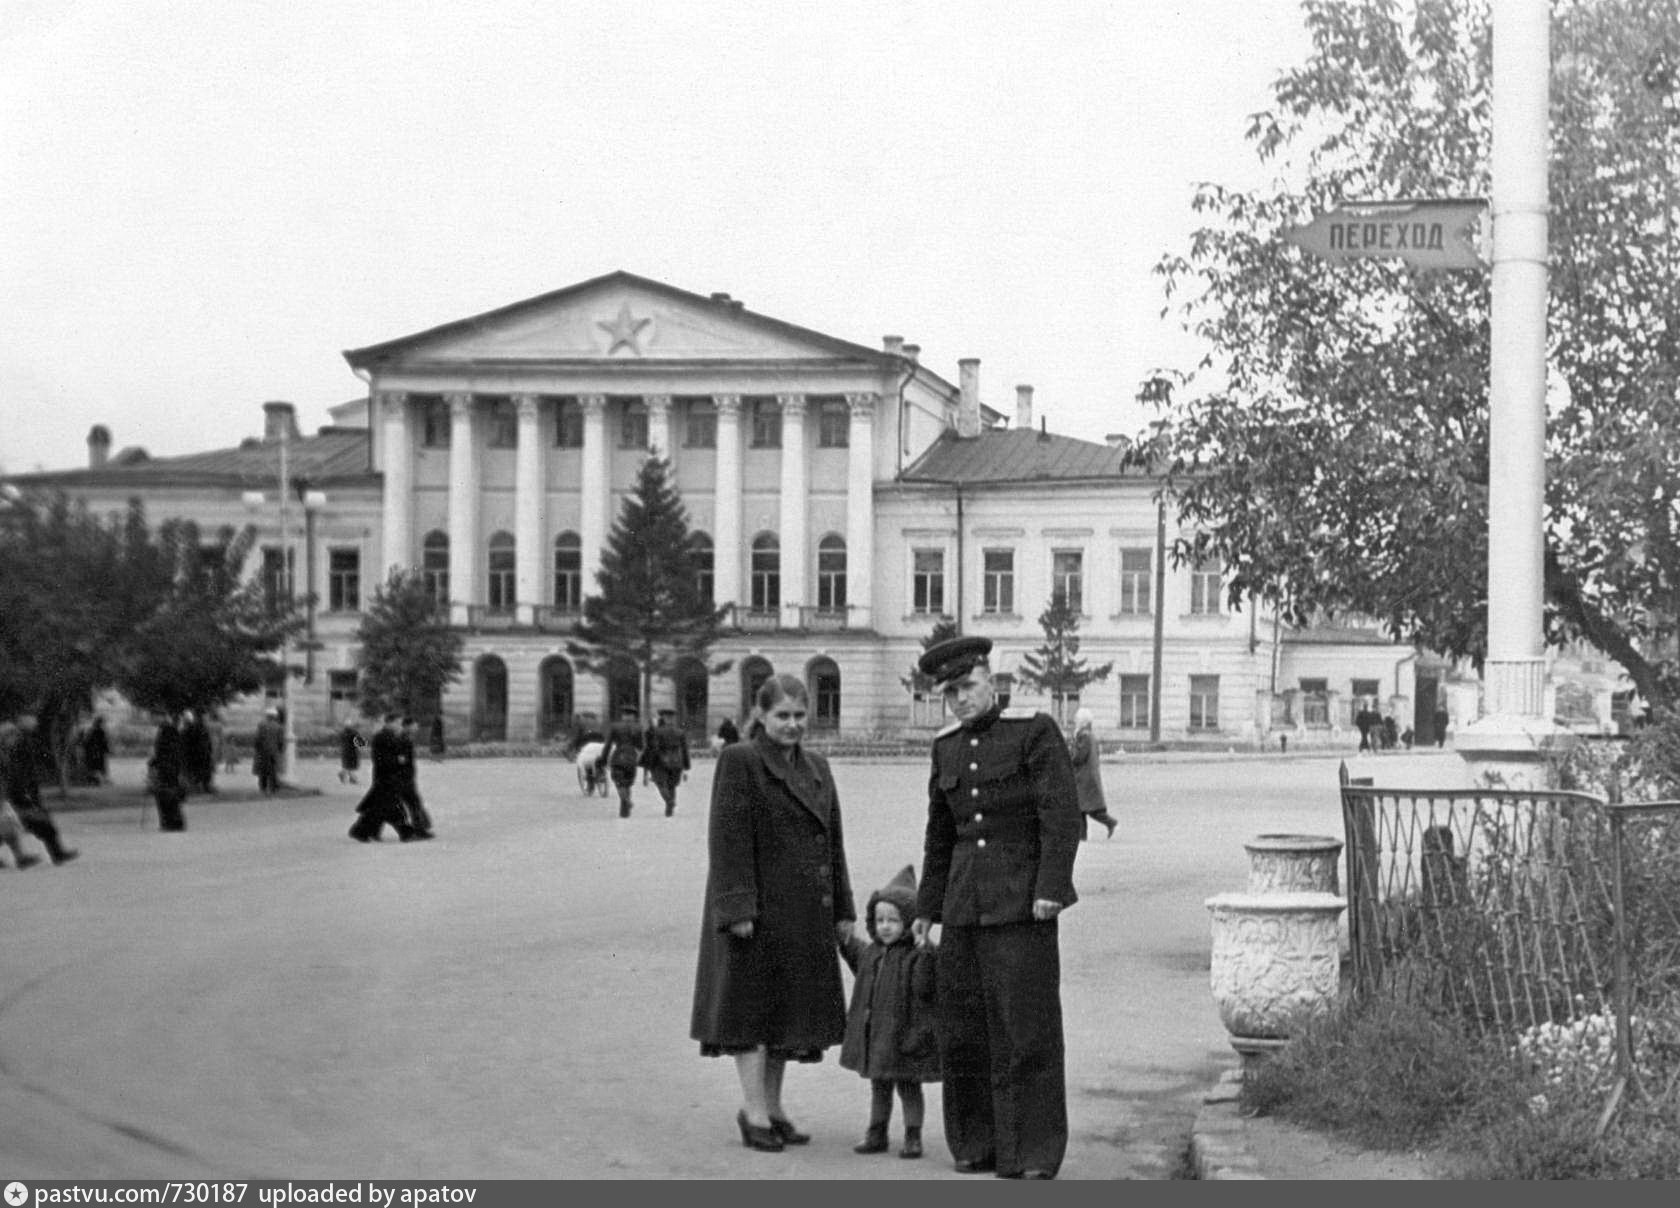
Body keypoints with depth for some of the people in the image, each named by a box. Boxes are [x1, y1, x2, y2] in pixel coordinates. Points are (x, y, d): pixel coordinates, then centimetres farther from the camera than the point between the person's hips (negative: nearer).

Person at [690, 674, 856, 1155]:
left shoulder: (817, 768, 14)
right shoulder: (739, 762, -8)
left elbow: (833, 841, 15)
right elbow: (728, 840, -13)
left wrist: (842, 909, 12)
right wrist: (738, 909, -19)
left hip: (806, 913, 7)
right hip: (758, 909, -7)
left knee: (788, 1008, 11)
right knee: (752, 1006, -2)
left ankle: (772, 1107, 19)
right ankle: (754, 1110, 1)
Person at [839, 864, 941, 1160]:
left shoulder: (917, 955, -14)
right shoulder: (872, 952, 9)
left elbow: (924, 988, -28)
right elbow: (861, 965, 32)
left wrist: (929, 955, -39)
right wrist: (845, 941, 30)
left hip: (905, 1034, -7)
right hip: (874, 1033, 7)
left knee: (908, 1086, 4)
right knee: (879, 1085, 16)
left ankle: (913, 1137, 13)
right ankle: (876, 1133, 25)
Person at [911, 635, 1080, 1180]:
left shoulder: (1034, 729, -5)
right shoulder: (947, 746, 12)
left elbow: (1063, 814, -11)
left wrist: (1050, 888, -19)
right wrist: (927, 908, 18)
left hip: (1021, 901, -5)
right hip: (964, 904, 6)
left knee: (1027, 1026, -5)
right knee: (964, 1028, 7)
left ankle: (1033, 1151, 1)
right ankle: (977, 1143, 19)